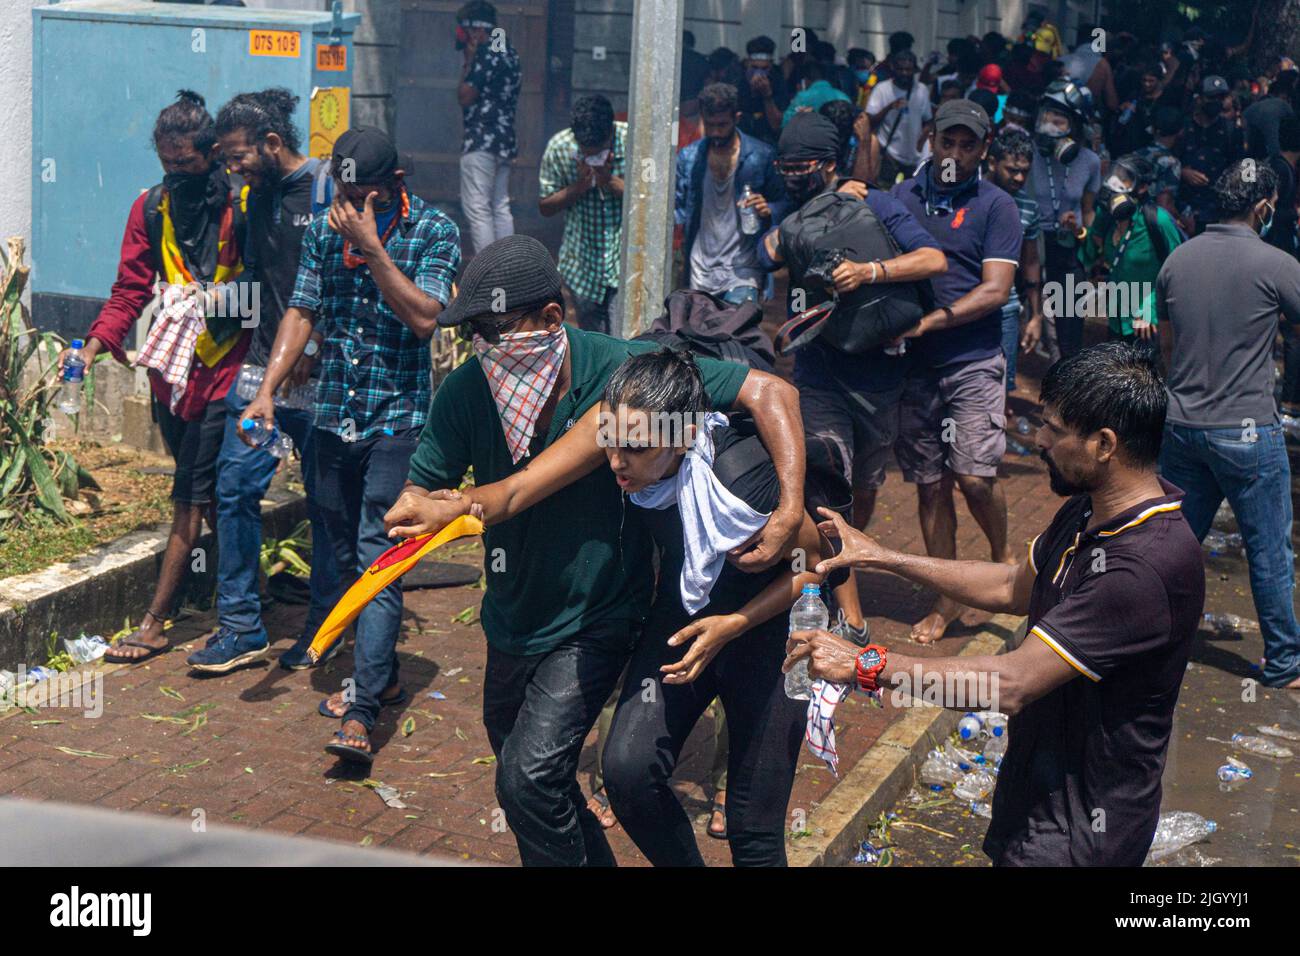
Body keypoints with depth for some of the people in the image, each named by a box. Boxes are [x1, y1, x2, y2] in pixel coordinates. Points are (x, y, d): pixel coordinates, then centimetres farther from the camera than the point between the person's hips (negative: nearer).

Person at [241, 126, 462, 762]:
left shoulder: (434, 232, -5)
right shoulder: (324, 230, 7)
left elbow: (423, 317, -17)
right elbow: (302, 311, 8)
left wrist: (372, 246, -21)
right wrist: (267, 389, -2)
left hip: (397, 420, -5)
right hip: (333, 417, 5)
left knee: (377, 558, -12)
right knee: (347, 557, 13)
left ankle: (361, 714, -16)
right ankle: (381, 675, 30)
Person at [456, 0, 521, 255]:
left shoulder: (485, 52, -13)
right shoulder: (509, 52, 14)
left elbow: (465, 96, -13)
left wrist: (467, 62, -2)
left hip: (481, 140, -9)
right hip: (505, 139, 9)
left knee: (476, 208, -7)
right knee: (500, 207, 13)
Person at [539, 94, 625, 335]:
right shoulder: (559, 147, -9)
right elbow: (545, 206, -1)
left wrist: (610, 181, -23)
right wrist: (580, 186, -17)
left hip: (625, 260, -3)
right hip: (582, 263, 3)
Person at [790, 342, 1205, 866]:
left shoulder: (1146, 565, -31)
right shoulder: (1091, 509, -1)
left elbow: (1012, 684, -31)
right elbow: (1014, 588, 14)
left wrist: (865, 664, -24)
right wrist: (881, 556, 10)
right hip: (1041, 782, 9)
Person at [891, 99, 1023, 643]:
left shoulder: (995, 206, 1)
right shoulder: (900, 197, 10)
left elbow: (995, 290, -8)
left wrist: (930, 322, -17)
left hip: (973, 360, -3)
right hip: (913, 362, 3)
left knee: (975, 476, -14)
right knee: (930, 484, 6)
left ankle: (1002, 557, 17)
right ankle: (947, 600, 18)